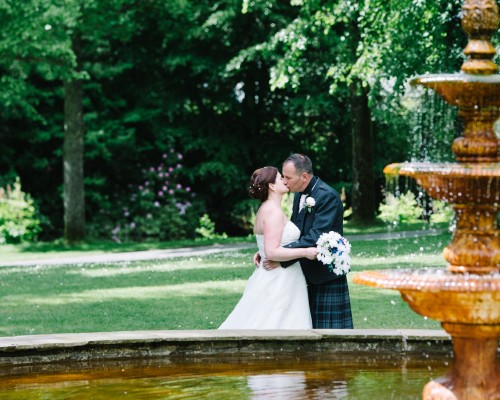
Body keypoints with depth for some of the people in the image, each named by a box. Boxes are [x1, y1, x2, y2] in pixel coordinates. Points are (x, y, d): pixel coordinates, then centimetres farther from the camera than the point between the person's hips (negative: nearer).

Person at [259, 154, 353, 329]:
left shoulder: (328, 196, -19)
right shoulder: (299, 194, 8)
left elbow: (316, 237, -26)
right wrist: (267, 252, -4)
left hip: (325, 276, -9)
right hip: (307, 273, 9)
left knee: (329, 326, -5)